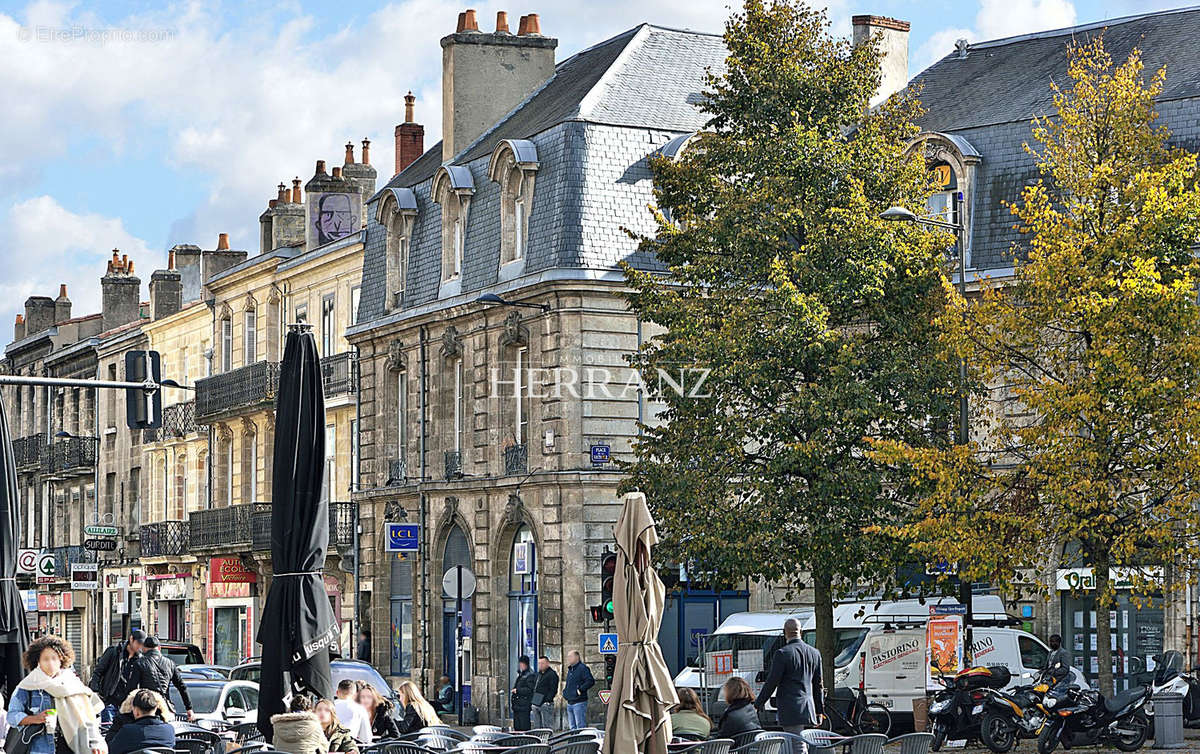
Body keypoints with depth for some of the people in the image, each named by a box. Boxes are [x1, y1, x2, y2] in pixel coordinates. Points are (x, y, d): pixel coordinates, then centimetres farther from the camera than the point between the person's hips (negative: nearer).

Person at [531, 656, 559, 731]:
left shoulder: (552, 674, -5)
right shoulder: (538, 674, 21)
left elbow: (553, 690, -13)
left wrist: (548, 700, -21)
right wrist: (532, 702, 16)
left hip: (545, 703, -9)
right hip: (536, 704, 9)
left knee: (547, 726, -10)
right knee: (537, 726, 9)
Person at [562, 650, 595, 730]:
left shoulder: (582, 668, -9)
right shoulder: (570, 669, 18)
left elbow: (591, 681, -19)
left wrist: (580, 690, -19)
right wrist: (565, 693, 16)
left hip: (579, 702, -9)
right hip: (570, 703, 9)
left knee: (581, 727, -10)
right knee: (572, 727, 12)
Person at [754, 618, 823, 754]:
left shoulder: (782, 653, -12)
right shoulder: (814, 653, 9)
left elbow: (771, 682, -10)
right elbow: (818, 685, 15)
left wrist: (758, 704, 0)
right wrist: (820, 710, 22)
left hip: (790, 710, -7)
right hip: (808, 709, 7)